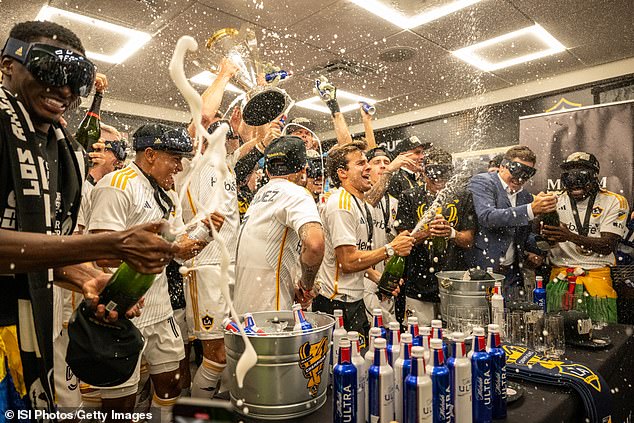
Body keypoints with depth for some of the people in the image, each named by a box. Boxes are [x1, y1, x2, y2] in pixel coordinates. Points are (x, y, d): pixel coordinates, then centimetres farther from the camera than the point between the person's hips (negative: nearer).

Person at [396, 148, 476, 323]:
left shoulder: (462, 196, 6)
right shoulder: (409, 197, 3)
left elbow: (469, 241, 3)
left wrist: (452, 233, -18)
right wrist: (427, 232, -20)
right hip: (419, 286, -1)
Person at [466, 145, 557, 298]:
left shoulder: (526, 197, 14)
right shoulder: (481, 182, -6)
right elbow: (486, 216, -24)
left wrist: (532, 252, 6)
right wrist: (531, 209, -28)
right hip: (480, 269, -6)